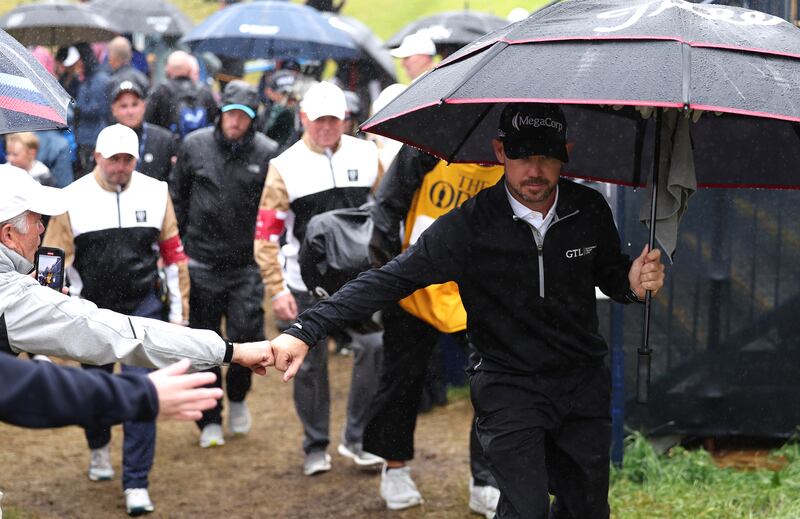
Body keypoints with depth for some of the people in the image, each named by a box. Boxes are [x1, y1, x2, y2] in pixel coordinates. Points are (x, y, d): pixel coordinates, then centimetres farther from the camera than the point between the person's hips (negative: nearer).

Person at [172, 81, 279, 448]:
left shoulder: (267, 153, -3)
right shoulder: (195, 145, 1)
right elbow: (178, 196, 11)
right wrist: (179, 244, 8)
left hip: (247, 264, -1)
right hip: (202, 262, 1)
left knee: (247, 336, -9)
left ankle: (237, 396, 21)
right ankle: (209, 421, 20)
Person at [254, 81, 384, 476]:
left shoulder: (366, 155, 4)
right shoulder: (285, 167, -4)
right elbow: (266, 234, -5)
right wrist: (277, 290, -10)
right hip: (306, 281, -1)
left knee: (374, 345, -13)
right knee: (310, 364, 6)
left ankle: (357, 438, 1)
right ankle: (315, 447, 22)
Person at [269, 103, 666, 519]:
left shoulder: (590, 210, -4)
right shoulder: (470, 225, -15)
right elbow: (390, 279, -18)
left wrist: (633, 283, -12)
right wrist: (305, 332, -26)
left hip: (583, 385, 4)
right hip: (508, 387, -4)